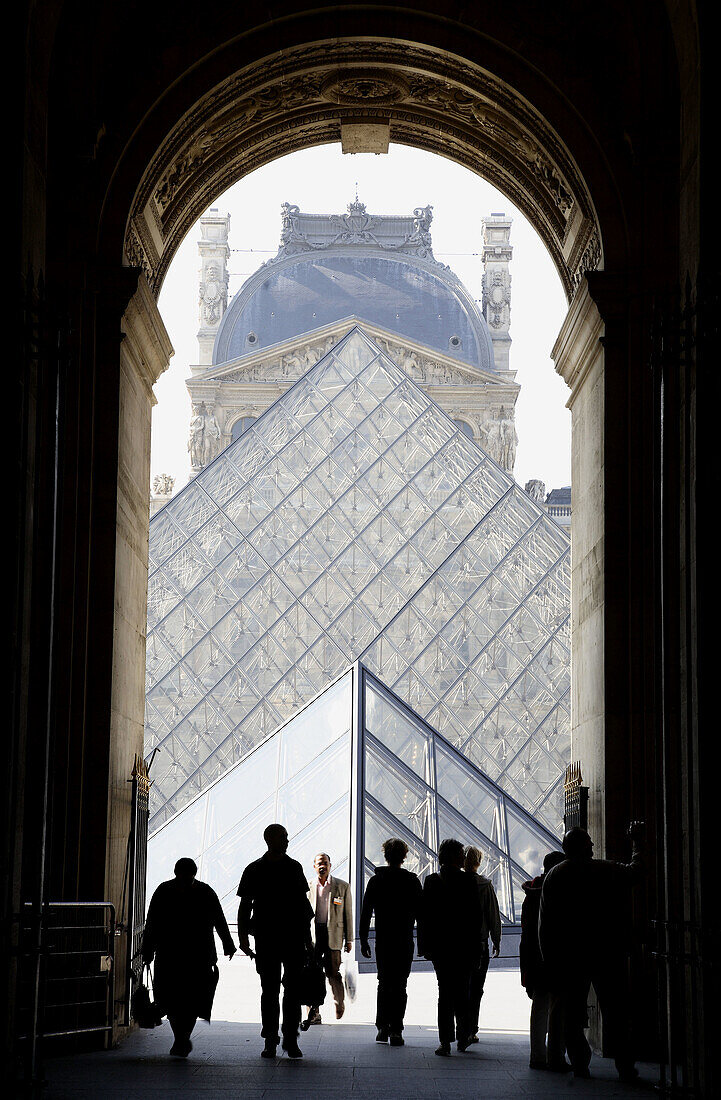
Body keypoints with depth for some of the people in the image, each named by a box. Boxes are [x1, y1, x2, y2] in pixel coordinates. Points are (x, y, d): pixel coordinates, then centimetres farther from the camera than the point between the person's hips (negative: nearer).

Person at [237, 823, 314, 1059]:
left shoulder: (294, 867, 9)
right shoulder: (254, 870, 2)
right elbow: (245, 905, 4)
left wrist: (307, 938, 14)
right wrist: (243, 936, -5)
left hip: (294, 937, 2)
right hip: (266, 939, -1)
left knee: (293, 991, -1)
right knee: (269, 991, 2)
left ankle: (291, 1041, 5)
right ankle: (270, 1042, 8)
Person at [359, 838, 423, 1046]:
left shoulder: (375, 880, 1)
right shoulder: (412, 881, -2)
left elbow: (365, 913, 2)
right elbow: (420, 912, -1)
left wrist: (363, 940, 9)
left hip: (382, 941, 1)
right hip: (405, 942, -1)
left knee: (384, 984, 14)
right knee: (400, 986, 2)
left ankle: (382, 1027, 7)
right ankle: (395, 1031, -3)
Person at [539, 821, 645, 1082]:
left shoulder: (553, 877, 0)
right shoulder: (609, 870, -4)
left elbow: (544, 924, 0)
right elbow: (636, 869, 17)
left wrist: (549, 961, 5)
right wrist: (636, 842, 34)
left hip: (569, 957, 1)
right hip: (608, 954, -1)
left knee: (572, 1014, 9)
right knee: (615, 1012, 4)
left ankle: (579, 1064, 6)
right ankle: (626, 1067, 1)